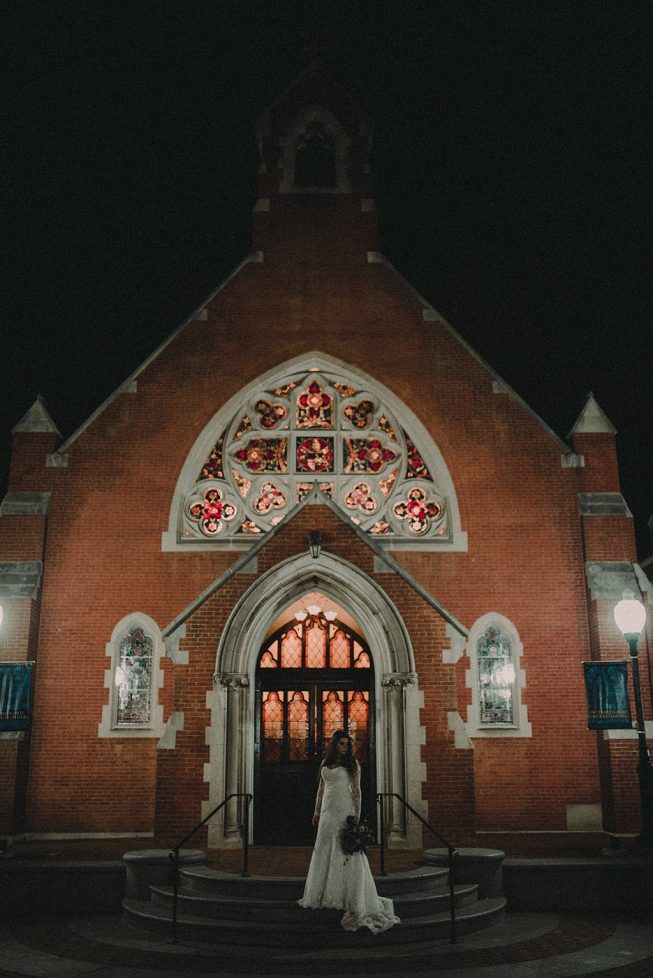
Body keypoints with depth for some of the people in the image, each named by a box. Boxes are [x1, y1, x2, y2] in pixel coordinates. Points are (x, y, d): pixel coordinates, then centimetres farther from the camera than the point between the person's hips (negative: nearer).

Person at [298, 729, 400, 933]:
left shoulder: (352, 764, -3)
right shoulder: (325, 763, 11)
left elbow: (356, 790, -6)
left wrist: (357, 815, -13)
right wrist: (317, 812, 15)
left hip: (345, 810, -5)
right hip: (328, 810, 5)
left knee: (346, 852, -6)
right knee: (324, 852, 10)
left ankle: (353, 899, 1)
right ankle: (320, 896, 21)